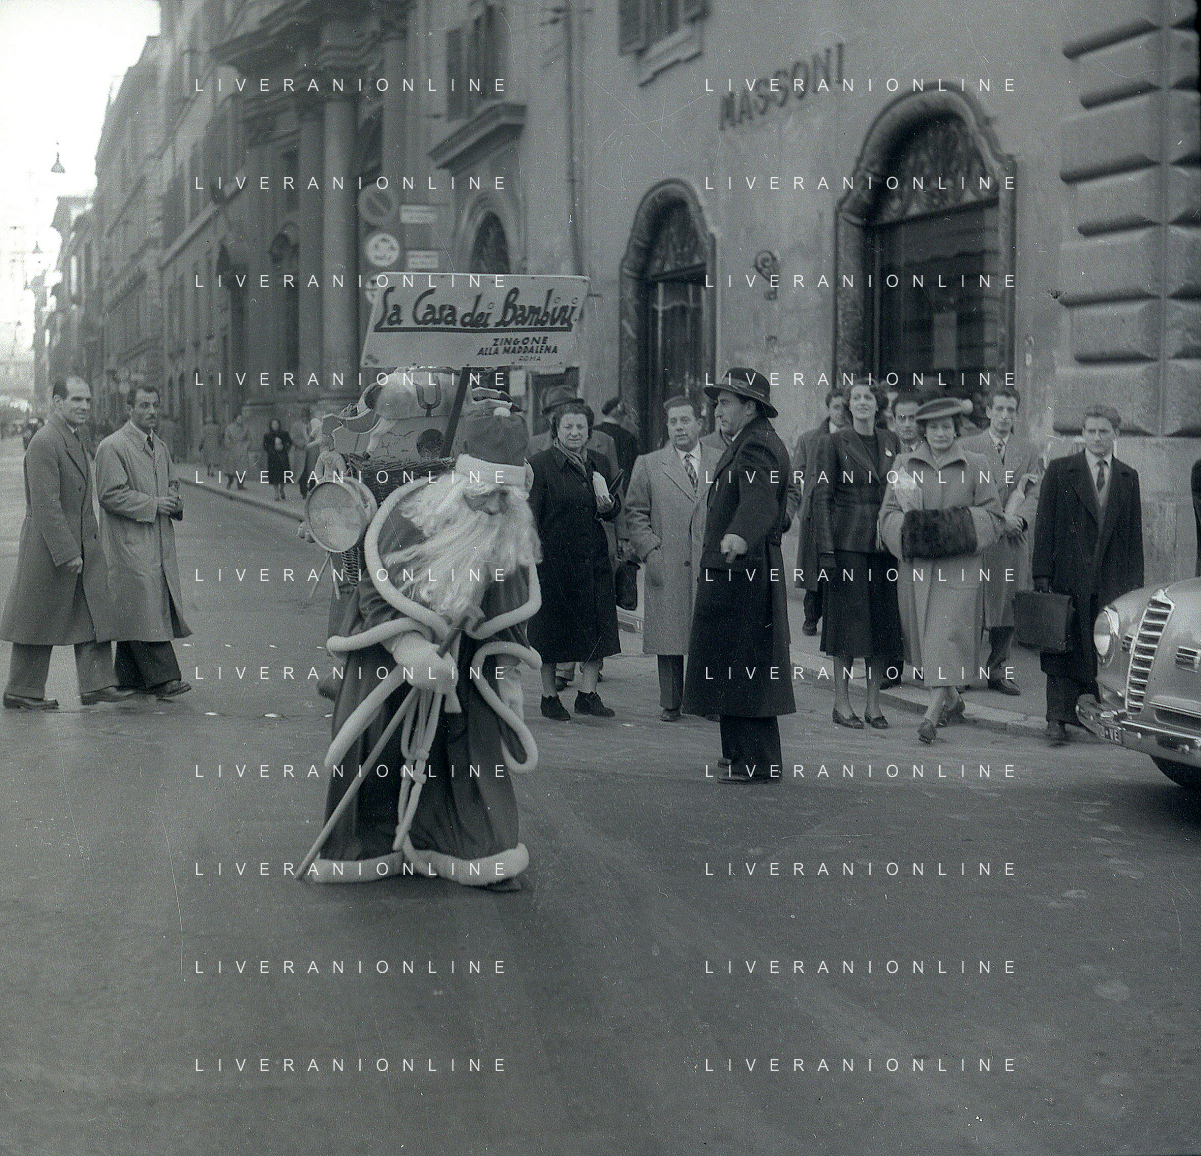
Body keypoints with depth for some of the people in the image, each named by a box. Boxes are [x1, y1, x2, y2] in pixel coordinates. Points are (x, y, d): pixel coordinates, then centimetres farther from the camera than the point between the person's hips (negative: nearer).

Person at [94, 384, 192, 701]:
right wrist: (153, 504, -17)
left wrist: (175, 501, 4)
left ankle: (130, 678, 15)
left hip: (160, 543, 8)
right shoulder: (112, 447, -7)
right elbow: (111, 495, -13)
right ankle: (162, 678, -15)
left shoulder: (160, 447, 19)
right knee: (146, 609, -12)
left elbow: (172, 483, 28)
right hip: (129, 544, -8)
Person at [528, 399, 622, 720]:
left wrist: (607, 504, -7)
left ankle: (587, 694, 10)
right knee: (550, 630, 5)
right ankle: (549, 696, 17)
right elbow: (530, 517, -7)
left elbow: (614, 513, 17)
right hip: (553, 558, -4)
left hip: (594, 560, 5)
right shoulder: (540, 464, -4)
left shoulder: (598, 463, 11)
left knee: (598, 627, 1)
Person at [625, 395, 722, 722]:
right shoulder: (648, 465, 8)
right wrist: (650, 551, -3)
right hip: (667, 568, 0)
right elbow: (635, 513, 8)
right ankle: (670, 703, 10)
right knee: (669, 636, 1)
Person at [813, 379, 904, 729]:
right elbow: (822, 498, -4)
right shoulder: (833, 443, 0)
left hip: (885, 543, 4)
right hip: (848, 542, -4)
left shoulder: (891, 442, 13)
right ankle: (841, 703, 5)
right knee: (848, 620, -3)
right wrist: (826, 550, -11)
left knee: (883, 621, 4)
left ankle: (873, 703, 11)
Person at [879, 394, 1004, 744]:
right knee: (923, 635, 9)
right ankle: (952, 700, 30)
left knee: (947, 635, -10)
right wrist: (910, 529, -11)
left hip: (958, 565, -3)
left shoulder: (976, 466, 3)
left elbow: (993, 515, 4)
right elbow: (888, 512, 9)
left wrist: (961, 527, -12)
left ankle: (932, 714, -12)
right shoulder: (905, 465, 9)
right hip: (915, 566, 3)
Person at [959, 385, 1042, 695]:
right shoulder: (968, 447, 4)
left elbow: (1033, 494, 8)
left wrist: (1020, 519, -12)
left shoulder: (1028, 451, 13)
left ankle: (998, 670, 12)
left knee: (1008, 608, 3)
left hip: (1014, 540, 3)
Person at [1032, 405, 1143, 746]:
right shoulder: (1060, 471, 4)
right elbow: (1044, 525, 1)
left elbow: (1134, 534, 12)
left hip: (1113, 580, 2)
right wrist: (1042, 574, -7)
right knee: (1064, 650, 0)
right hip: (1069, 577, -2)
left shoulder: (1128, 477, 12)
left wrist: (1135, 582, 5)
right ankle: (1058, 719, 4)